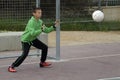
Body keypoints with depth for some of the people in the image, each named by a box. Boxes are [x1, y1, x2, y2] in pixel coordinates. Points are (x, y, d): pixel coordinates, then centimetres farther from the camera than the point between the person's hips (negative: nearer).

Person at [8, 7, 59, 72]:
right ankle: (12, 67, -15)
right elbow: (32, 33, -38)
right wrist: (41, 30, -38)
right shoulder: (31, 22, -27)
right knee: (25, 54, -22)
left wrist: (54, 27, -4)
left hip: (33, 39, 8)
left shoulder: (40, 22, -1)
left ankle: (42, 63, 26)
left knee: (45, 47, 8)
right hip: (26, 40, -8)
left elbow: (46, 30, 6)